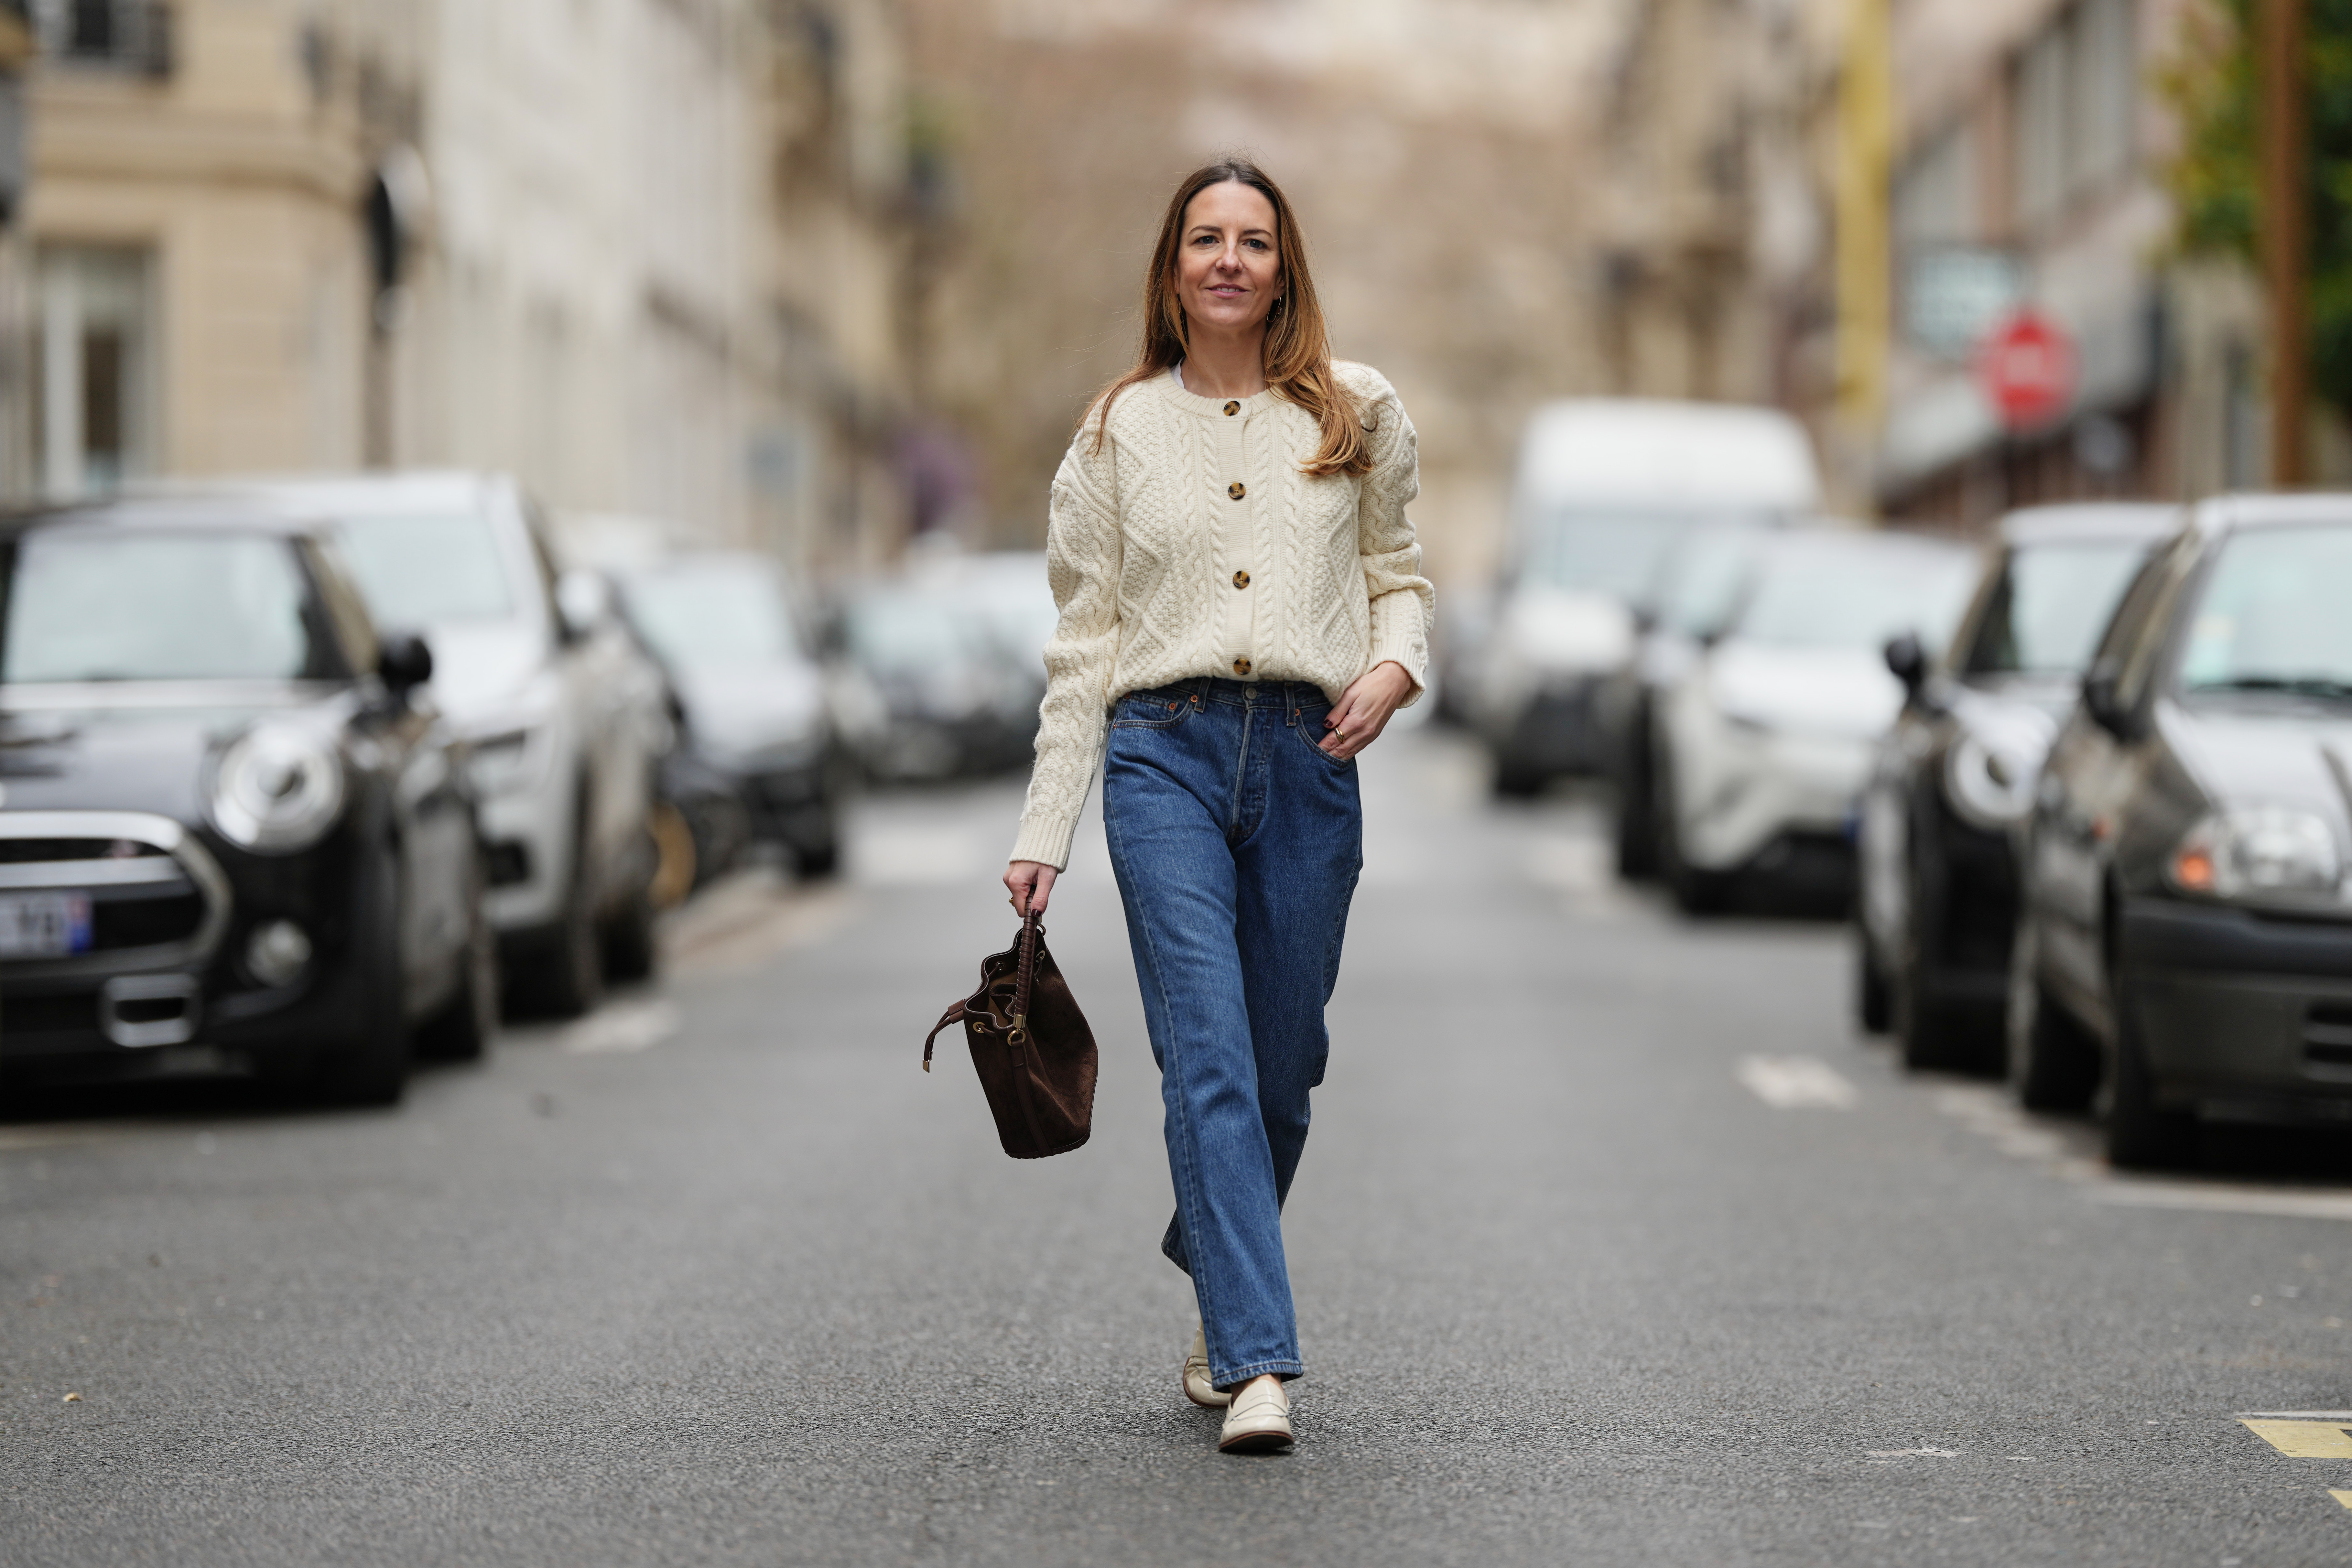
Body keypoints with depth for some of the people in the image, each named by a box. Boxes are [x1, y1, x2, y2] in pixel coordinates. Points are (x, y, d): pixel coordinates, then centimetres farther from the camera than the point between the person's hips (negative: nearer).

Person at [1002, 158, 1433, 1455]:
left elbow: (1398, 570, 21)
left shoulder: (1357, 415, 10)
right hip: (1164, 753, -1)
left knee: (1280, 1065, 6)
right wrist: (1043, 831, 5)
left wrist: (1393, 666, -3)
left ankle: (1217, 1303, 32)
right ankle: (1258, 1365, -18)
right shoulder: (1117, 434, 9)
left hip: (1308, 759, 1)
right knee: (1208, 1056, -13)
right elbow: (1082, 643, 10)